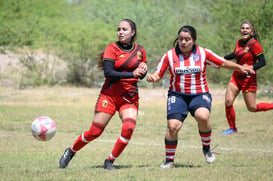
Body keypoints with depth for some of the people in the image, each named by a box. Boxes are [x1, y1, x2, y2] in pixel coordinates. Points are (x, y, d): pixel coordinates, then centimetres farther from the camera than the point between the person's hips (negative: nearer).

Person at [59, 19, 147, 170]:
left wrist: (143, 70, -6)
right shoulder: (112, 48, -5)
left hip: (130, 98, 3)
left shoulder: (140, 50, 8)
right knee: (95, 131, -5)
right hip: (110, 94, -3)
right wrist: (131, 74, -25)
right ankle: (71, 151, 21)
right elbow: (108, 72, -17)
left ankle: (109, 161, -5)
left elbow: (141, 75, 19)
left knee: (129, 128, -21)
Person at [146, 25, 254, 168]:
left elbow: (223, 63, 10)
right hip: (177, 95, 1)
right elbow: (158, 74, 4)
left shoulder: (203, 53, 2)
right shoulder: (169, 55, 1)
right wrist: (152, 77, -19)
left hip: (199, 94, 0)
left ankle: (206, 148, -5)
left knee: (202, 116, -32)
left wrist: (240, 68, -2)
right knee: (173, 126, -21)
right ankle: (169, 160, -1)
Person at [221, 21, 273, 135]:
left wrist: (250, 68, -30)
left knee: (252, 108, -2)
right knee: (228, 102, -4)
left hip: (248, 79, -6)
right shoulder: (239, 42, 7)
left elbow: (262, 62, -17)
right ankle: (232, 128, 10)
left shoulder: (254, 45, -14)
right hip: (236, 77, 6)